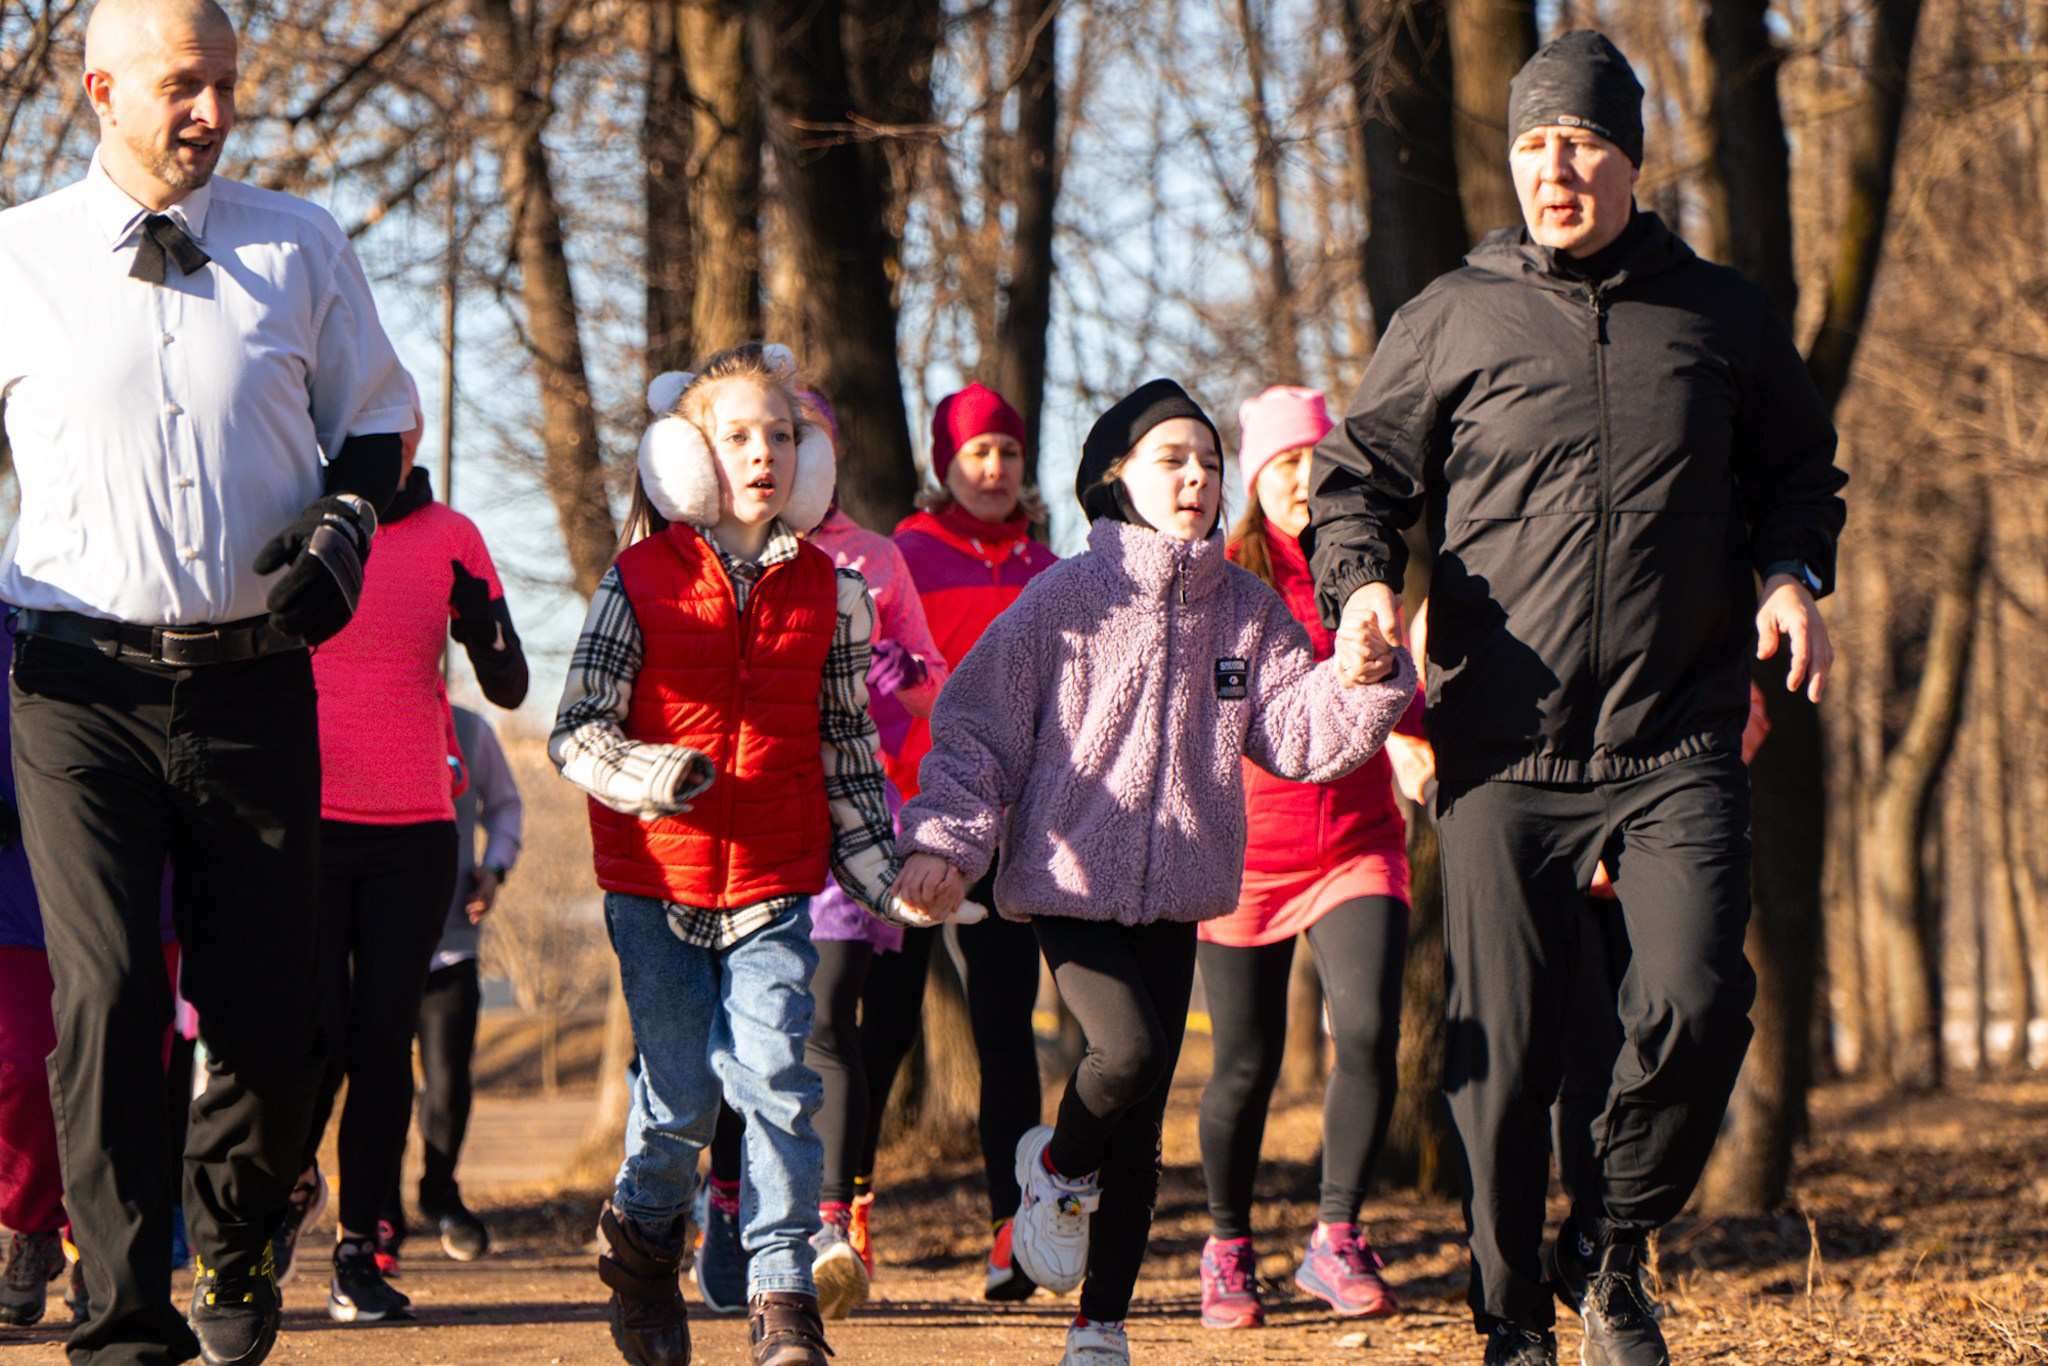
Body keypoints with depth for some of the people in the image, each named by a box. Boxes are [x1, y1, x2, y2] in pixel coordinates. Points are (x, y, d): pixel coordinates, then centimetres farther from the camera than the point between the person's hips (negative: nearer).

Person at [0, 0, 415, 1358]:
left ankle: (238, 1250, 28)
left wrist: (342, 528, -2)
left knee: (272, 1015, 1)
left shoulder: (302, 248, 10)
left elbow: (376, 418, 19)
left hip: (255, 678, 2)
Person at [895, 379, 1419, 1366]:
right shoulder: (1063, 600, -3)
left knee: (1141, 1129, 6)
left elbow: (1300, 734, 3)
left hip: (1174, 894, 4)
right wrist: (943, 841, -11)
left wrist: (1366, 680, -16)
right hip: (1069, 882, -4)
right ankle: (1057, 1169, 7)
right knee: (1129, 1046, -26)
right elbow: (976, 729, -2)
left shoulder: (1245, 611, 8)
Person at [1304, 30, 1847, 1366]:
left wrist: (1793, 576, 4)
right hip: (1505, 751, 0)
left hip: (1680, 747, 0)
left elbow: (1799, 471, 23)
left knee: (1695, 1002, -17)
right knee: (1505, 1046, 1)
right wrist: (1362, 581, -6)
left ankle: (1612, 1249, 8)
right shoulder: (1454, 318, 8)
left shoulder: (1723, 315, 11)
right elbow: (1357, 475, 14)